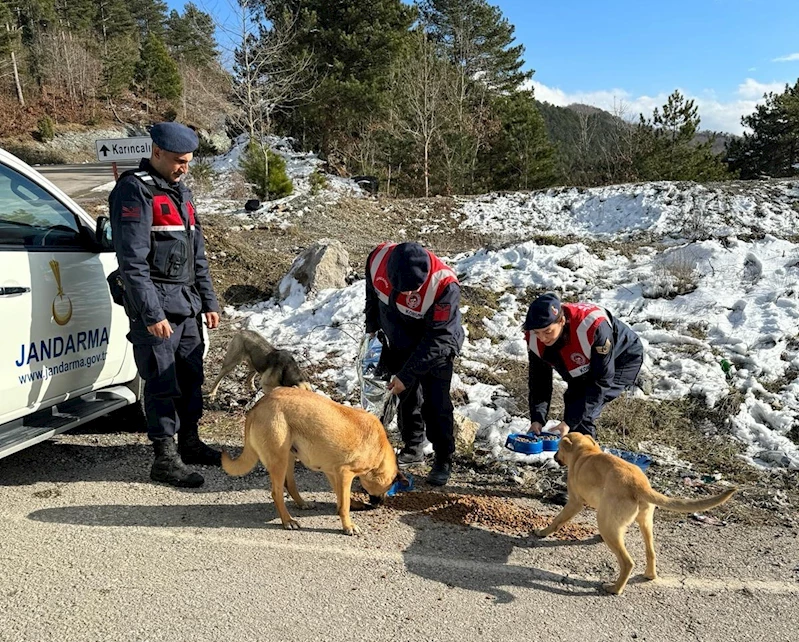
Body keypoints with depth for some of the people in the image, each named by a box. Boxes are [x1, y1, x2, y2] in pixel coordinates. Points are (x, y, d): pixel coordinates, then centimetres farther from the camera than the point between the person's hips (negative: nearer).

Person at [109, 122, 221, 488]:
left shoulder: (180, 192, 18)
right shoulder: (135, 191, -9)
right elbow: (132, 261, -16)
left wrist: (208, 302, 16)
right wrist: (151, 314, -20)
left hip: (187, 306, 8)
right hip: (156, 309, -8)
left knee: (191, 378, 14)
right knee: (163, 385, -3)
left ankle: (189, 443, 29)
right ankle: (165, 459, 7)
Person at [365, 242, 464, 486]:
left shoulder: (444, 286, -38)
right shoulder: (378, 257, -25)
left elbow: (435, 339, -29)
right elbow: (372, 294, -1)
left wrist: (406, 375, -26)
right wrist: (372, 327, 11)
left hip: (435, 347, -4)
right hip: (399, 344, 5)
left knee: (435, 403, -3)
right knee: (406, 397, 15)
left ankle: (444, 460, 14)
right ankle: (413, 448, 34)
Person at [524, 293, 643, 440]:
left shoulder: (595, 327, -43)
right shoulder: (534, 338, -25)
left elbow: (601, 380, -36)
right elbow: (538, 379, -13)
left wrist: (570, 421, -37)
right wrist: (537, 420, -26)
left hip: (622, 360, -6)